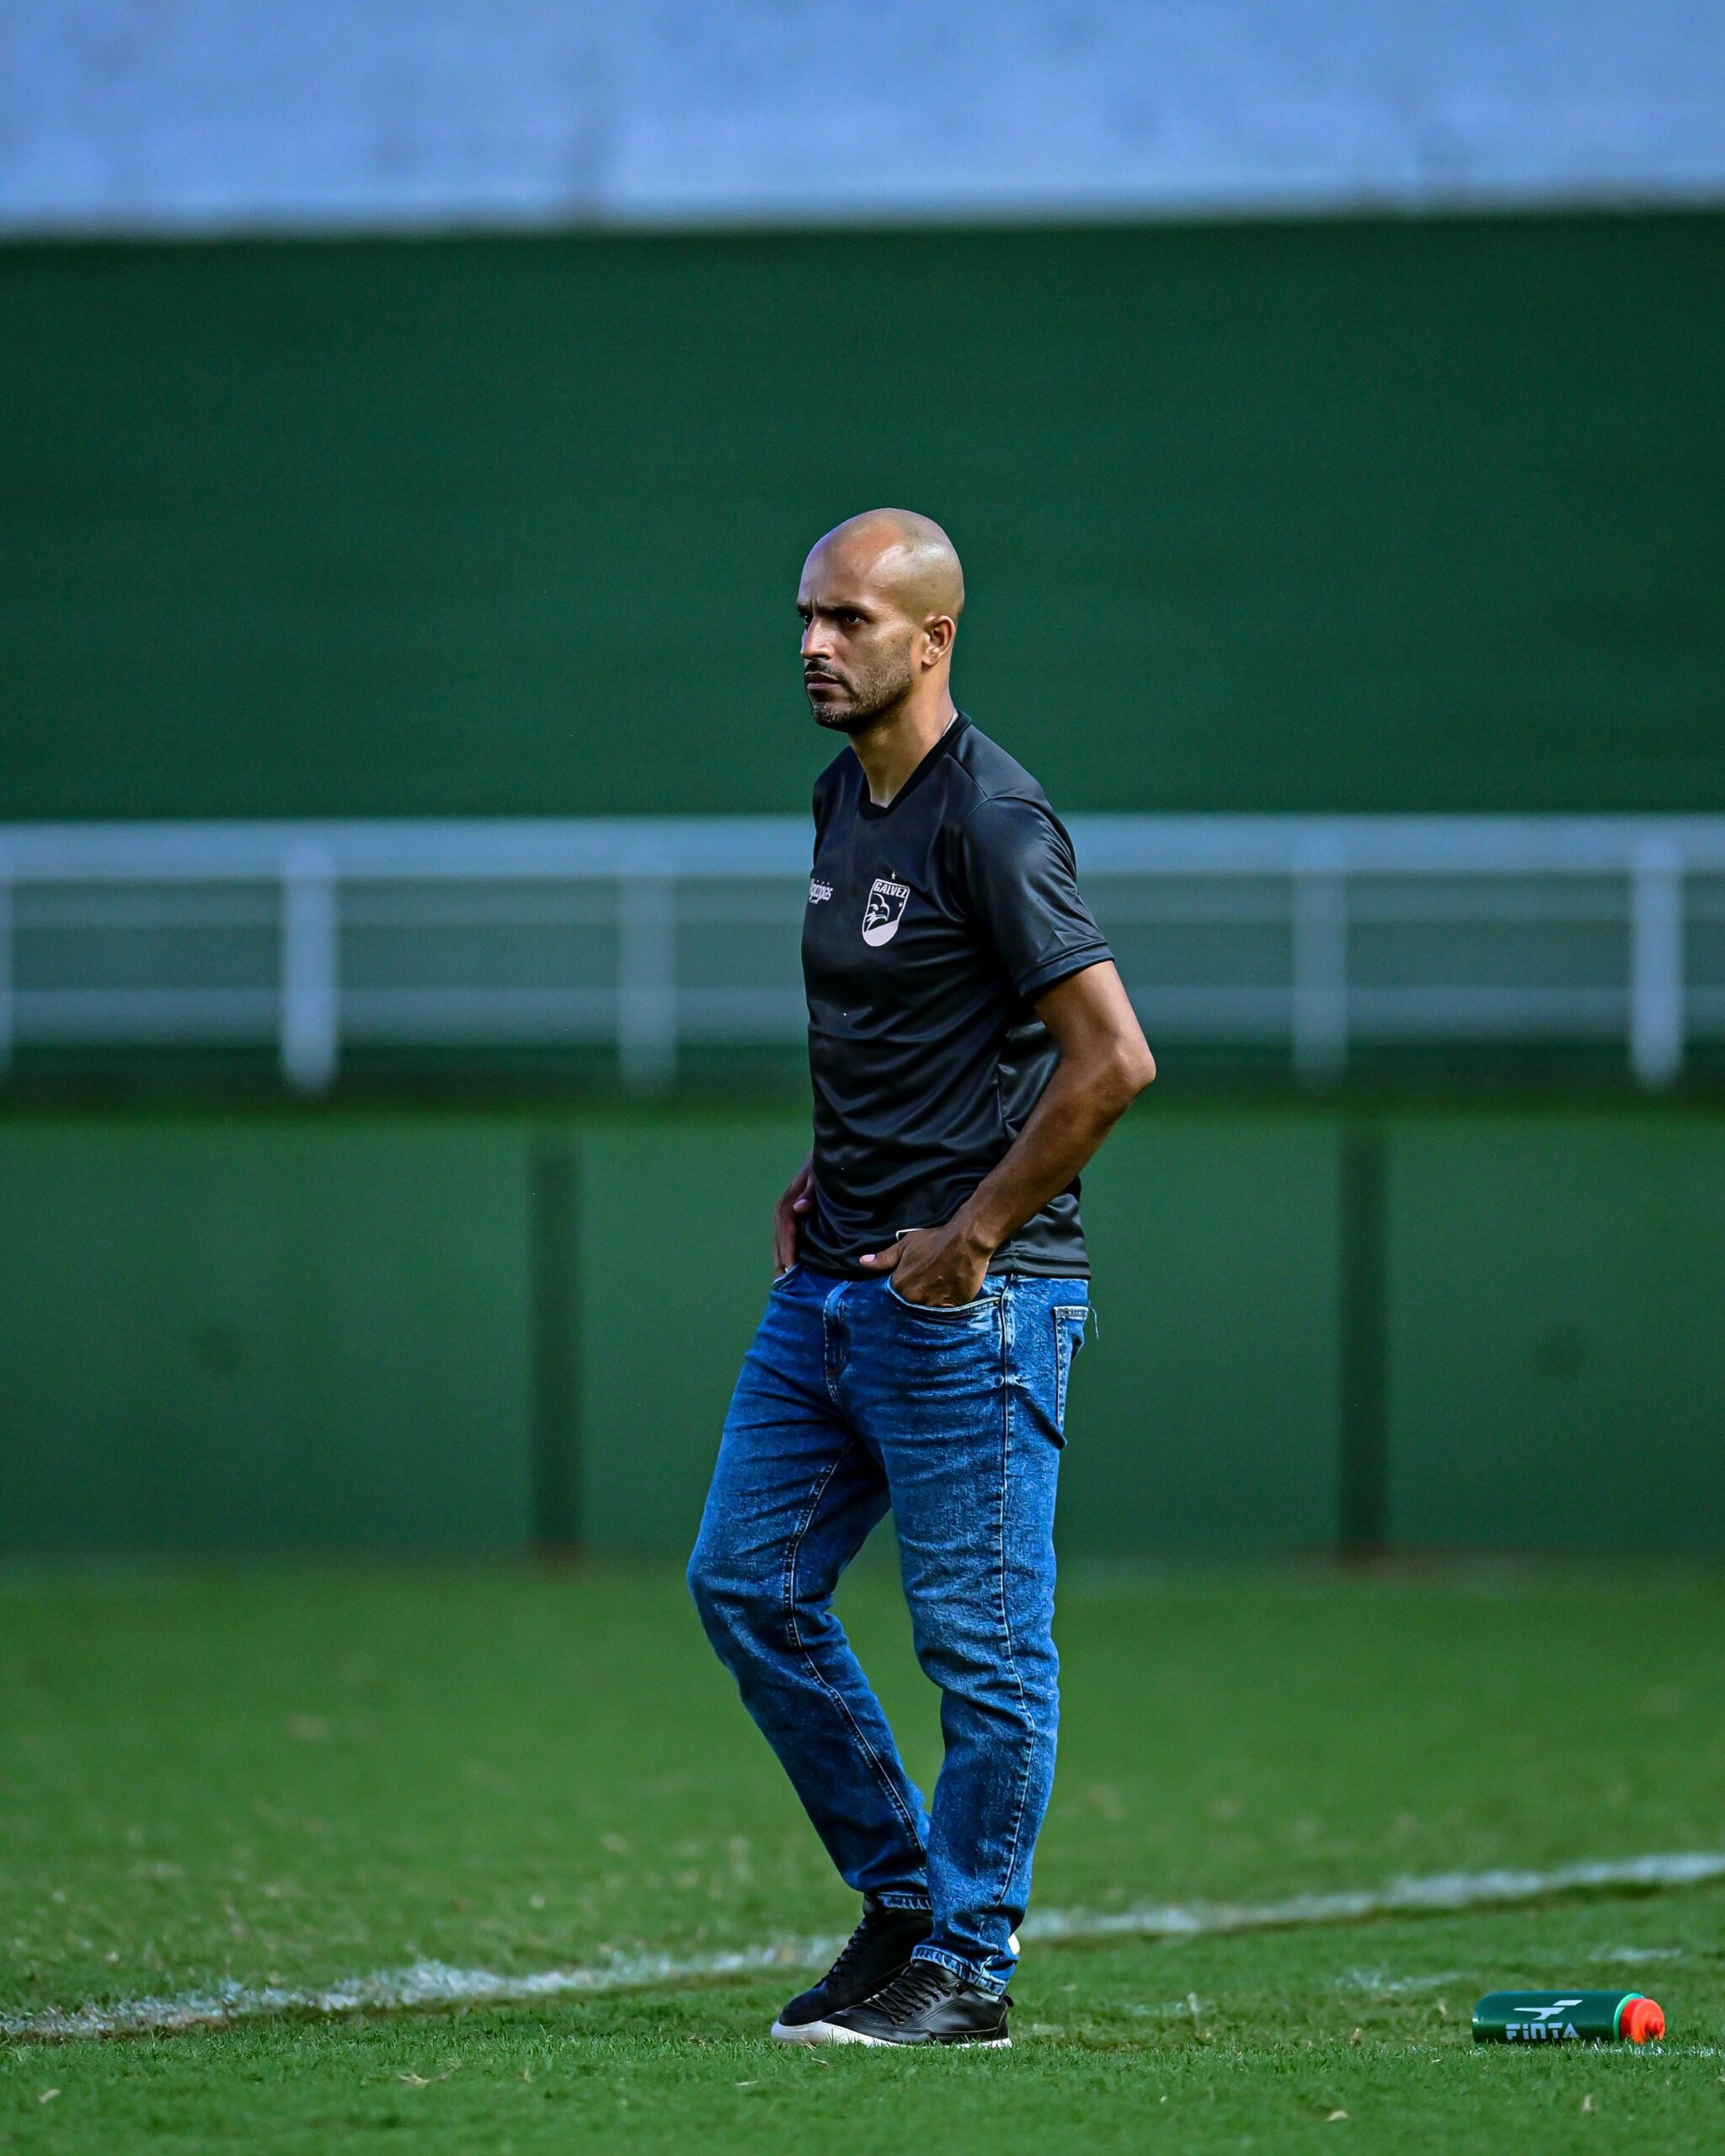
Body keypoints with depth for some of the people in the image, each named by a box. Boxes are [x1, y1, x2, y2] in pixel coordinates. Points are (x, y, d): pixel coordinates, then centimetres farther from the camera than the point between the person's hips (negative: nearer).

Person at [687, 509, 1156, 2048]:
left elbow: (1113, 1057, -21)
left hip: (972, 1295, -10)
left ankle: (967, 1965, 7)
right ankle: (901, 1894, 22)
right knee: (746, 1583, 10)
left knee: (981, 1635, -2)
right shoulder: (844, 796, 13)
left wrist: (973, 1235, -17)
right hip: (832, 1285, 10)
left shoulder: (989, 817, -15)